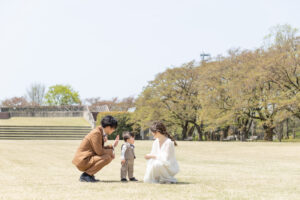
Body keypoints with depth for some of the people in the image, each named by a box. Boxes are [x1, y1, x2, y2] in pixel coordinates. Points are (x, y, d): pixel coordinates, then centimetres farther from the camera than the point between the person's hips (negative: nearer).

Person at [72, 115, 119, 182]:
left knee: (111, 155, 16)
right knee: (107, 158, -22)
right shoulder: (96, 133, -18)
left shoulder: (101, 132, 11)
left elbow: (101, 148, 19)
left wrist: (112, 146, 9)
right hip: (82, 161, -10)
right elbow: (99, 151, -19)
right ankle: (85, 175, -12)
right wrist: (111, 151, -4)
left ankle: (89, 174, 10)